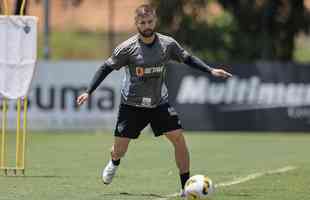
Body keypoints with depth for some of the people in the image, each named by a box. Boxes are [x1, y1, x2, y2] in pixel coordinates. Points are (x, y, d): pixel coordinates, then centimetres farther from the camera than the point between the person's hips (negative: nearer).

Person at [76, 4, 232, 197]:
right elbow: (106, 68, -5)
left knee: (179, 138, -15)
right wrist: (89, 92, -10)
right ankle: (114, 163, 45)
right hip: (132, 104, -2)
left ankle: (186, 187, -6)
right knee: (119, 150, 4)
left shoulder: (168, 44, -7)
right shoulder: (128, 48, -14)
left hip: (159, 103, 2)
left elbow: (188, 58, 10)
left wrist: (211, 70, 2)